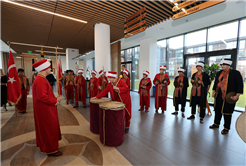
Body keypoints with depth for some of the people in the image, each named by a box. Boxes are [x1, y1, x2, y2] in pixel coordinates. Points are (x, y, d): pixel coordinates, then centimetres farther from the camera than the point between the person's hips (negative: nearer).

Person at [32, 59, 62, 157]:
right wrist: (56, 100, -18)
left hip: (45, 109, 11)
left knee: (45, 128, 23)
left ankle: (45, 145, 42)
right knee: (49, 129, 3)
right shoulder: (40, 81, -25)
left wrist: (54, 99, 10)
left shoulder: (41, 79, 10)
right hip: (44, 110, -11)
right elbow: (42, 97, -29)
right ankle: (51, 150, 20)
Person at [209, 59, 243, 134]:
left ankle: (226, 128, 20)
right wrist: (213, 91, 15)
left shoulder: (235, 73, -6)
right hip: (218, 96, 5)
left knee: (227, 112, 4)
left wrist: (237, 95, -15)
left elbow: (240, 84, -7)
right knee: (217, 110, 13)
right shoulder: (219, 73, 8)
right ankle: (216, 124, 28)